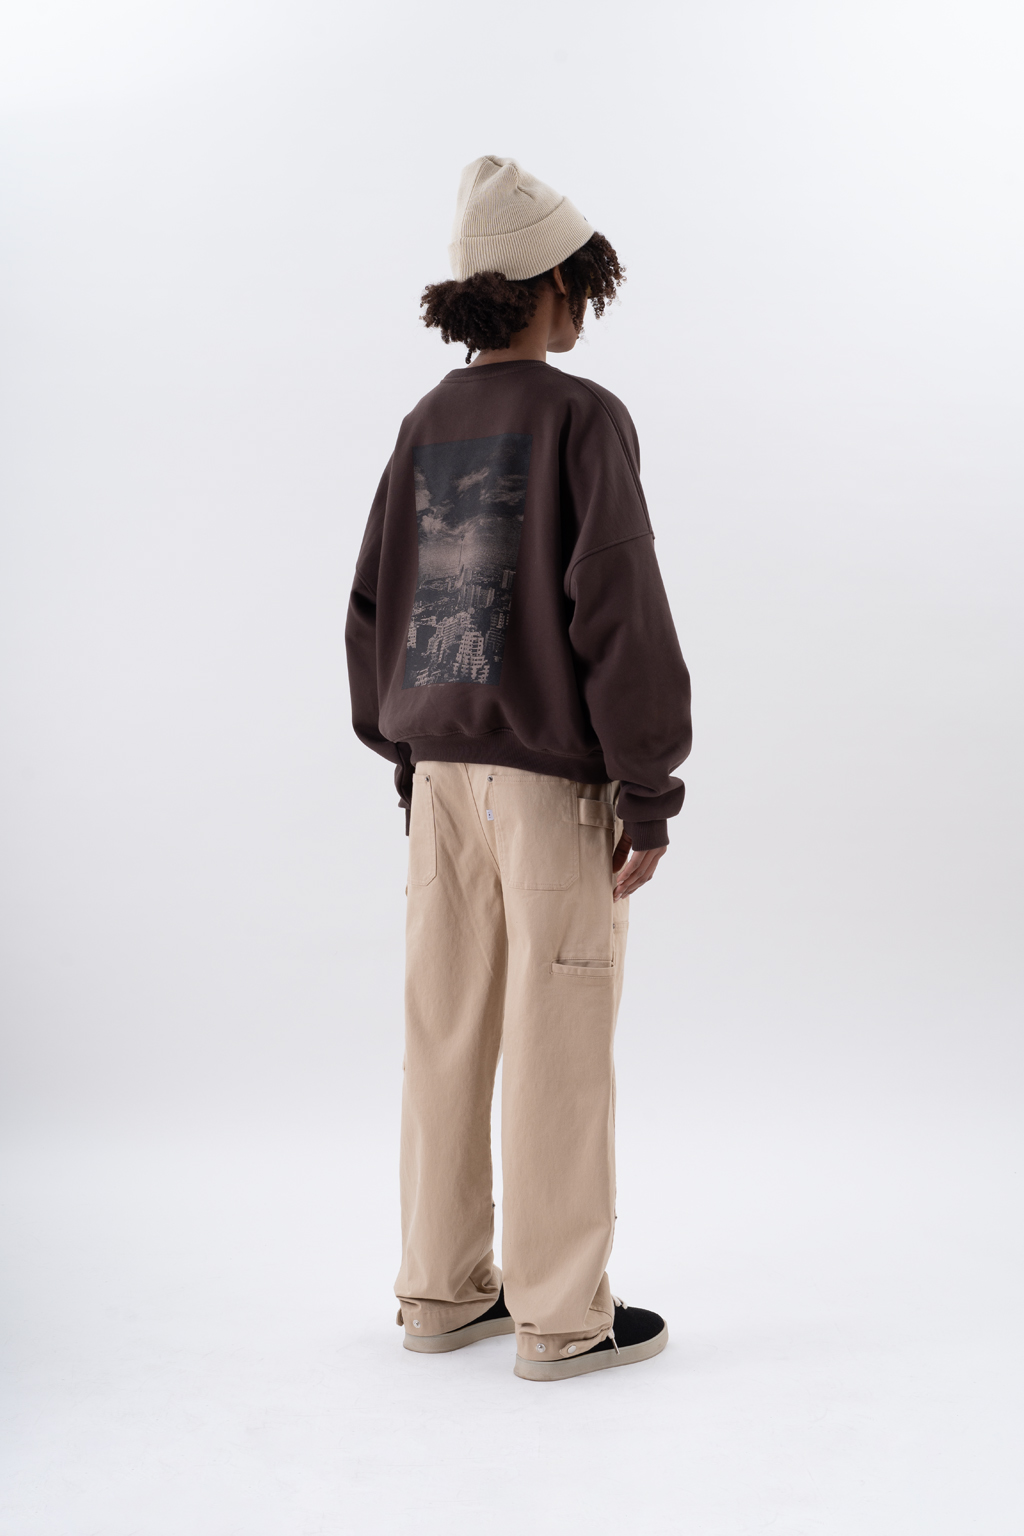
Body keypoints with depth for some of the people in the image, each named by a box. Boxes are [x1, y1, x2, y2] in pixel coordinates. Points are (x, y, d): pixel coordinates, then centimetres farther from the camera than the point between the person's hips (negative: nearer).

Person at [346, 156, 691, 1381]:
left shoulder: (427, 426, 7)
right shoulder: (582, 418, -12)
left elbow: (373, 609, 10)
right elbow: (618, 612, -18)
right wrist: (650, 794, -13)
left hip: (445, 770, 6)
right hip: (555, 777, -6)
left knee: (450, 1035, 11)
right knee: (558, 1046, 1)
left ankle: (445, 1290, 21)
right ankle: (560, 1316, 10)